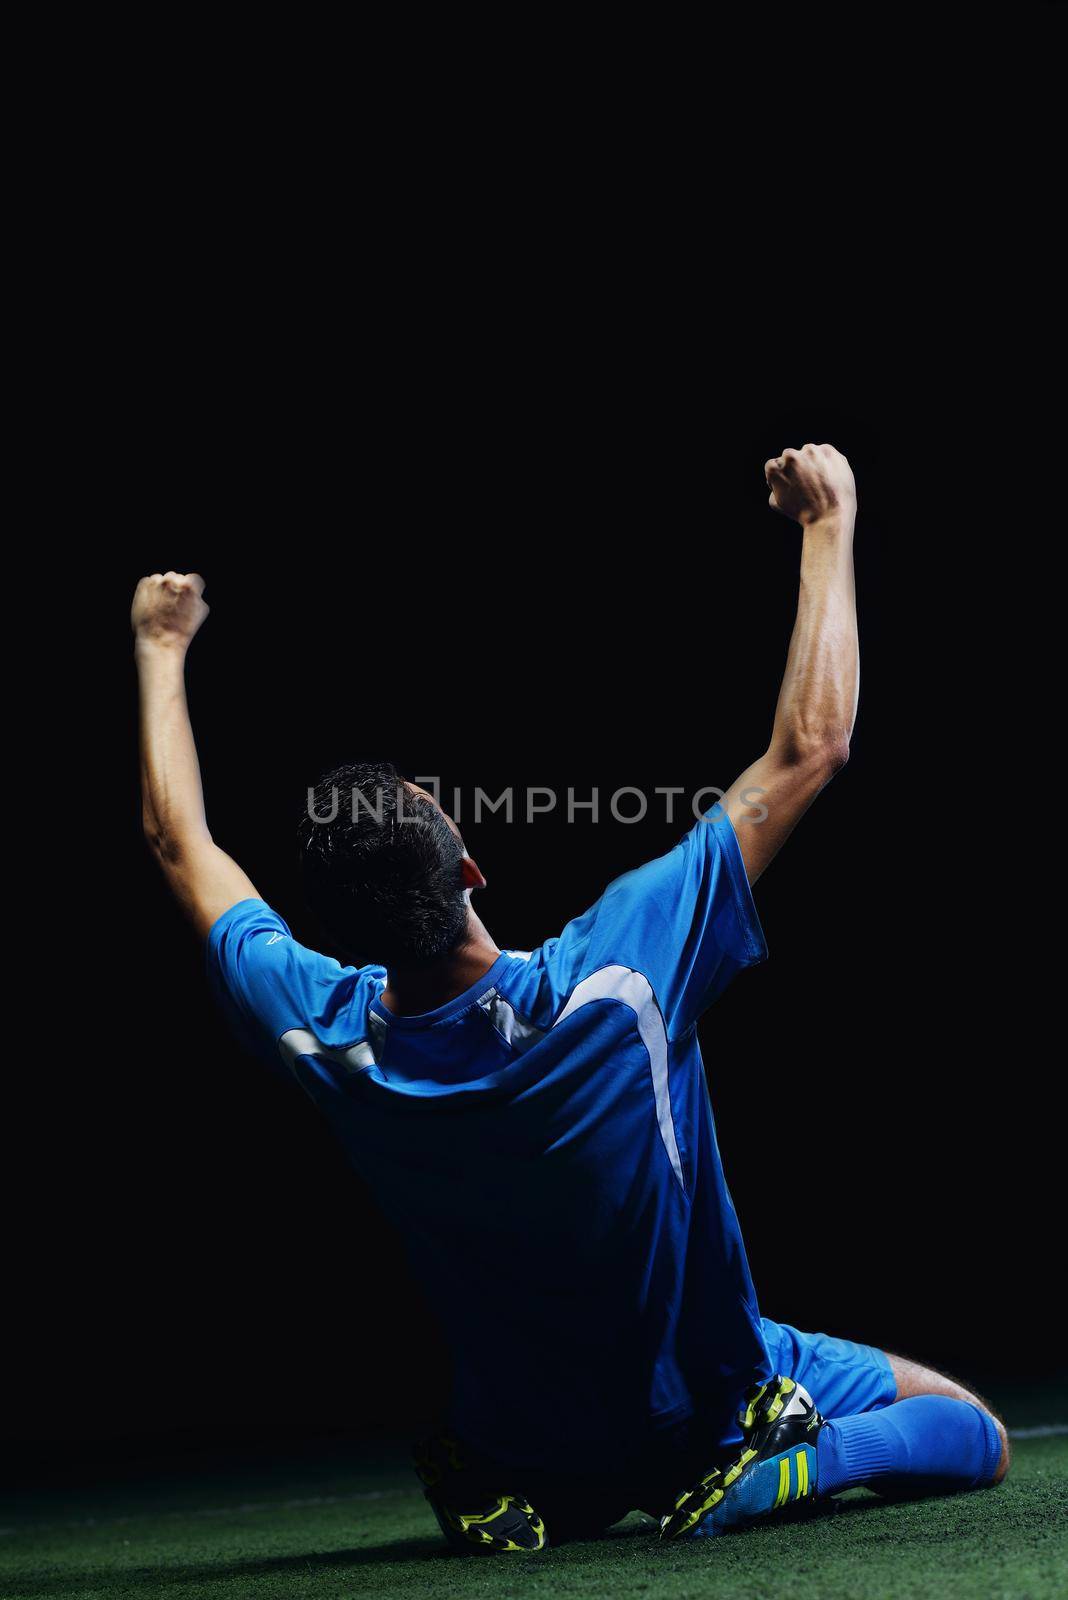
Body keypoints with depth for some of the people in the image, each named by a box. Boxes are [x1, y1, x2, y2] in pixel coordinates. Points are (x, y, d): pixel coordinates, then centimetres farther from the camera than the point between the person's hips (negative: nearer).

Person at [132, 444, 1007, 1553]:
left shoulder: (323, 1037, -22)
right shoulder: (611, 980, -33)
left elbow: (179, 839, -3)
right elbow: (811, 746, -25)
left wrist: (159, 651, 11)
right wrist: (829, 527, -14)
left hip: (527, 1451, 5)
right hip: (707, 1403, -4)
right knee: (972, 1434, 17)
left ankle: (524, 1503, 8)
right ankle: (780, 1464, -9)